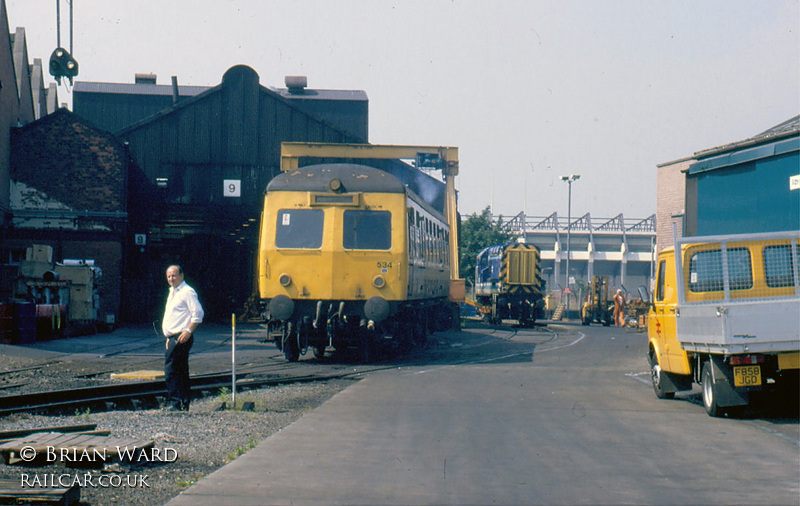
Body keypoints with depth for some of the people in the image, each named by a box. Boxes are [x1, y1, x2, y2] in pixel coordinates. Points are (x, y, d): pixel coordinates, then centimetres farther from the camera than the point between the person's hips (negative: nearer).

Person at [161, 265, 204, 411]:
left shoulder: (187, 292, -9)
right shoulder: (172, 292, 21)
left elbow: (198, 314, -17)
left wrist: (188, 331, -21)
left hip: (181, 337, -10)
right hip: (173, 337, 10)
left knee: (170, 371, -15)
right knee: (181, 372, 11)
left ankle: (176, 403, -16)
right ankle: (185, 404, 15)